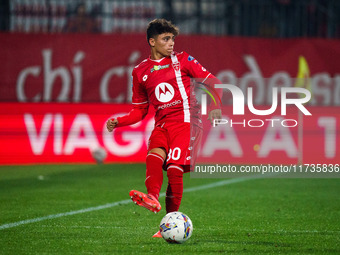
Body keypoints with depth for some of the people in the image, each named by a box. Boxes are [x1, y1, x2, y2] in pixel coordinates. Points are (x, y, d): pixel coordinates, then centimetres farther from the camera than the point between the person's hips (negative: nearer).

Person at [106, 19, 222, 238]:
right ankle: (152, 198, -53)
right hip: (162, 124, 3)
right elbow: (139, 110, 20)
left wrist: (215, 105, -7)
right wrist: (118, 122, 4)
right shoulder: (140, 72, 15)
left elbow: (211, 80, 9)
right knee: (154, 155, -29)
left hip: (184, 121, -3)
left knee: (174, 169, -18)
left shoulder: (181, 60, 8)